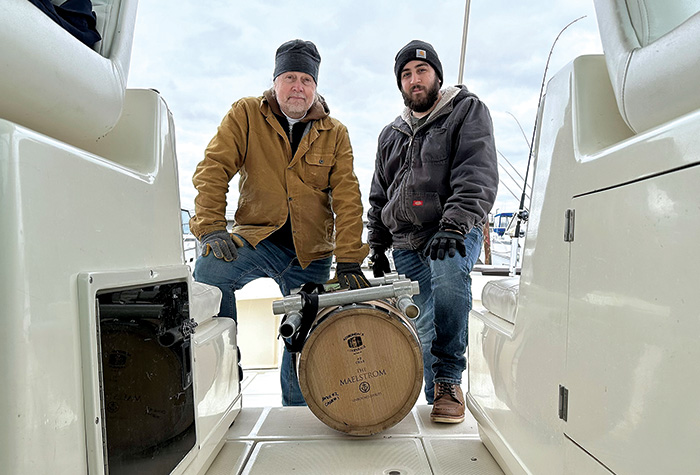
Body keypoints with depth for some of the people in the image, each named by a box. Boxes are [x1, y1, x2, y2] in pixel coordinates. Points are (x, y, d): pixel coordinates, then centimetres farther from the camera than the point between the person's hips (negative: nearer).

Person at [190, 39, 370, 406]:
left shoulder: (335, 134, 6)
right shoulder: (246, 115, 3)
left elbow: (347, 200, -1)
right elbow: (213, 170, -4)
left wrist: (349, 262, -10)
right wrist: (211, 228, -19)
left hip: (312, 255, 2)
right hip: (259, 238, -1)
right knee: (209, 271, -30)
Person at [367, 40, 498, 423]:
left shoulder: (467, 111, 5)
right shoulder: (391, 135, 21)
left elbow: (478, 175, -11)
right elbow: (379, 197, 25)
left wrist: (454, 224, -26)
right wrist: (377, 247, 17)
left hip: (454, 235, -5)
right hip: (406, 243, 5)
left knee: (449, 275, -35)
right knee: (422, 327, 1)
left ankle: (450, 382, -21)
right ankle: (436, 399, 18)